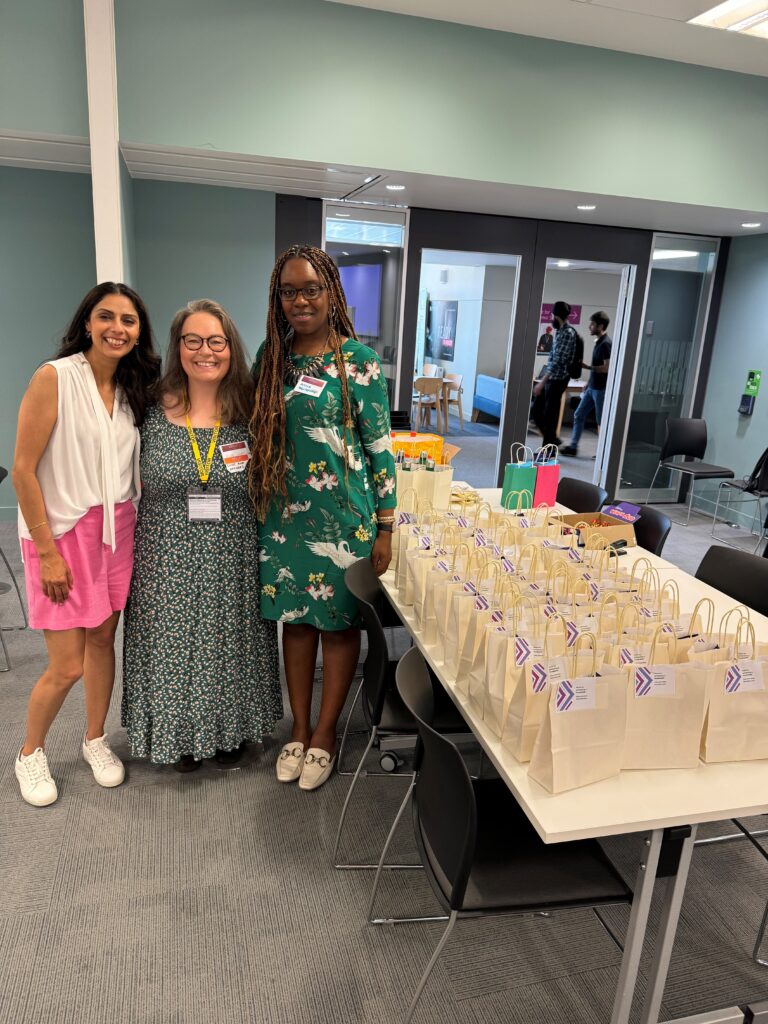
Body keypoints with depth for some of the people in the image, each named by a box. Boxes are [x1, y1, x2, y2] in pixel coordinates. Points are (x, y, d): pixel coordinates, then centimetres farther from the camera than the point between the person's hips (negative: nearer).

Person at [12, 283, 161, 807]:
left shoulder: (133, 388, 6)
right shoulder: (55, 378, -13)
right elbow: (24, 470, -14)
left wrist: (134, 523, 3)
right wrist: (48, 552, -15)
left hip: (117, 529, 5)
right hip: (62, 532, -5)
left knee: (103, 639, 14)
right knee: (67, 666, 0)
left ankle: (95, 739, 35)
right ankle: (31, 753, 28)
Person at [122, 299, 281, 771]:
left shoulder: (250, 413, -4)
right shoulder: (153, 413, -4)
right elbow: (137, 491, 4)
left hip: (235, 561, 0)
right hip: (169, 561, 0)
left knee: (230, 643, 15)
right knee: (175, 645, 13)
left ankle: (230, 729, 39)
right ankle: (181, 733, 38)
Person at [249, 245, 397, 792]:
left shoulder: (359, 360, -8)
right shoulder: (272, 356, 5)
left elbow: (379, 447, -8)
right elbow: (259, 433, 14)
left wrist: (385, 527, -9)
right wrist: (261, 504, 11)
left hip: (343, 514, -4)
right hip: (285, 513, 5)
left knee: (338, 621, 8)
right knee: (294, 617, 14)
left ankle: (326, 732, 28)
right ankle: (299, 727, 32)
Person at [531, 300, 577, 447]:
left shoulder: (568, 333, -16)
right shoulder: (560, 331, 14)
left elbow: (558, 361, -22)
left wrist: (542, 382, -24)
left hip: (557, 380, -9)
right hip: (549, 378, 9)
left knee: (549, 415, -2)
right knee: (536, 411, 11)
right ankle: (552, 440, 25)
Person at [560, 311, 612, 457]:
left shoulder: (606, 344, -17)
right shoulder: (598, 342, 12)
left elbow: (607, 368, -22)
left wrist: (587, 367, -18)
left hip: (601, 389, -9)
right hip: (592, 388, 9)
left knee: (602, 421, 0)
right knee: (579, 415, 10)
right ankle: (573, 447, 15)